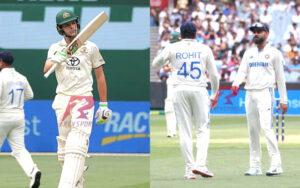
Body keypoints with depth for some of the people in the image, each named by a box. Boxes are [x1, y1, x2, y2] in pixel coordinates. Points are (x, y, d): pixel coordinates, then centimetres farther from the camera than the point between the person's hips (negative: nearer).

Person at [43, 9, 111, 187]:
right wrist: (58, 57, -27)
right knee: (63, 147, 5)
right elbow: (46, 70, -6)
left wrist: (104, 104, 9)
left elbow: (100, 75, 12)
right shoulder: (56, 48, 10)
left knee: (76, 146, -20)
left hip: (84, 99, -3)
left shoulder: (90, 47, 7)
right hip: (62, 99, 3)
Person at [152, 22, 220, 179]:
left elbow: (155, 64, 15)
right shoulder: (204, 49, 6)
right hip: (199, 90, 0)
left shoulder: (172, 48, 4)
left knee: (185, 131, 3)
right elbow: (214, 75, 7)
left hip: (179, 91, 0)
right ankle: (200, 164, -15)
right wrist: (214, 94, 19)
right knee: (203, 129, 4)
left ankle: (189, 169, 0)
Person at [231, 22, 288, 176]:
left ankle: (276, 165, -18)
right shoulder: (249, 53, 17)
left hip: (265, 93, -5)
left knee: (266, 126, -18)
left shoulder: (274, 53, 4)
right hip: (250, 94, 5)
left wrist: (283, 100, -1)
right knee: (253, 130, 5)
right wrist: (236, 84, -17)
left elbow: (280, 77, 3)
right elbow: (242, 71, 5)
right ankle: (255, 167, 9)